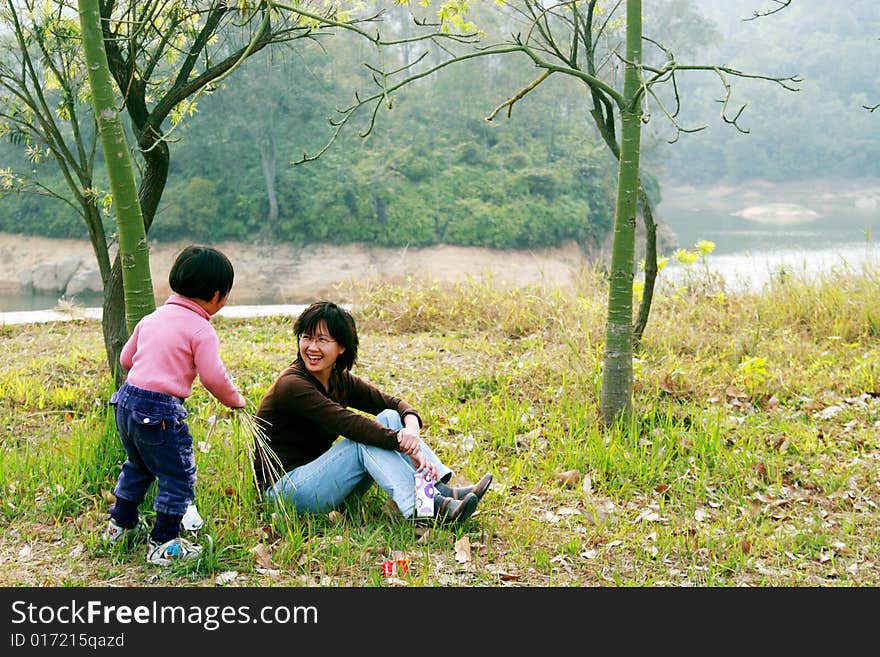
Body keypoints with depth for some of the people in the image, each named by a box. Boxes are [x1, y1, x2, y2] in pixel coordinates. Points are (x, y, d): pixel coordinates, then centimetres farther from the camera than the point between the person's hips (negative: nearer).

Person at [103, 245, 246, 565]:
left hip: (126, 401, 8)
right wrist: (235, 400, 2)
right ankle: (163, 544, 10)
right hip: (160, 412, -8)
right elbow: (213, 377, -15)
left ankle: (119, 525, 43)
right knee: (178, 476, 6)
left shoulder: (152, 317, 11)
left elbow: (125, 358, 19)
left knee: (137, 464, 29)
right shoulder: (201, 330, -11)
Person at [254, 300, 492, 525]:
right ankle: (430, 508, -35)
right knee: (365, 441, -26)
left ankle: (441, 488, -21)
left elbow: (393, 402, 1)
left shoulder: (339, 380, 6)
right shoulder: (292, 385, -20)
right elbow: (348, 423, -29)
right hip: (283, 488, -7)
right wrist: (409, 448, -35)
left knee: (390, 418, -7)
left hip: (319, 475, 8)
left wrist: (412, 426, -23)